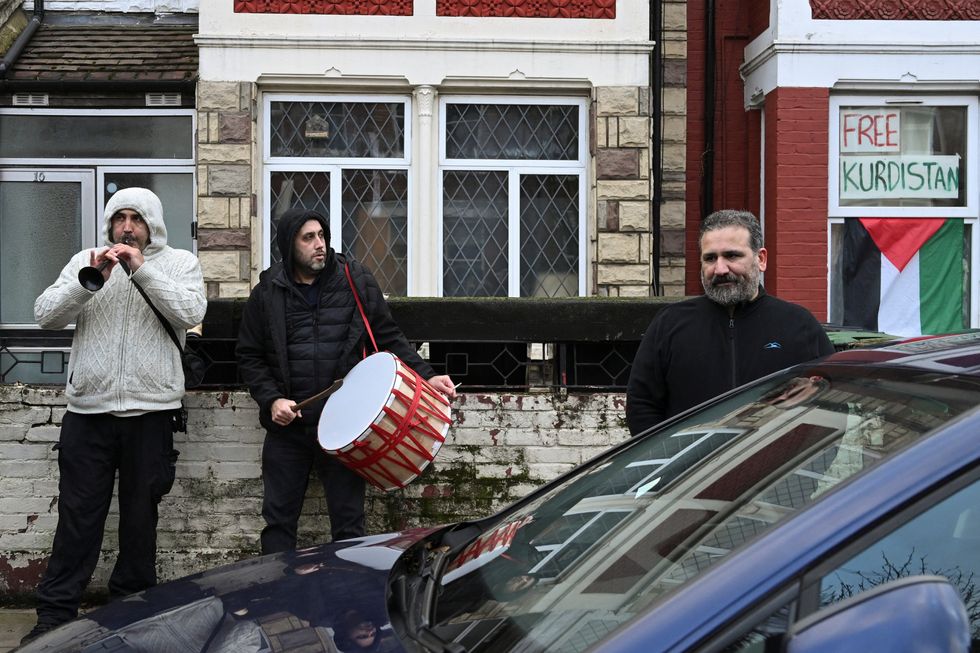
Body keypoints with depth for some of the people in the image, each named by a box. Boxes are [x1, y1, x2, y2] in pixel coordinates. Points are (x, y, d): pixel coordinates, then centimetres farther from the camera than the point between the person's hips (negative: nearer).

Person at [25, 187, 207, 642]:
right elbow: (46, 315, 0)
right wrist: (89, 280, -14)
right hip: (87, 410, 1)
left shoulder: (179, 263, 5)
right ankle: (55, 613, 12)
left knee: (140, 515, 10)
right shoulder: (85, 260, 10)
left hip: (149, 410, -1)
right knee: (77, 517, 4)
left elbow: (190, 314, -11)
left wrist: (143, 269, -15)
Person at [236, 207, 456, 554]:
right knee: (278, 519, 8)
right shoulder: (267, 292, 3)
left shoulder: (356, 281, 2)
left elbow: (390, 338, 6)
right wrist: (272, 399, -6)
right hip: (287, 425, 1)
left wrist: (425, 377, -6)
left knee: (348, 523, 4)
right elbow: (249, 356, 9)